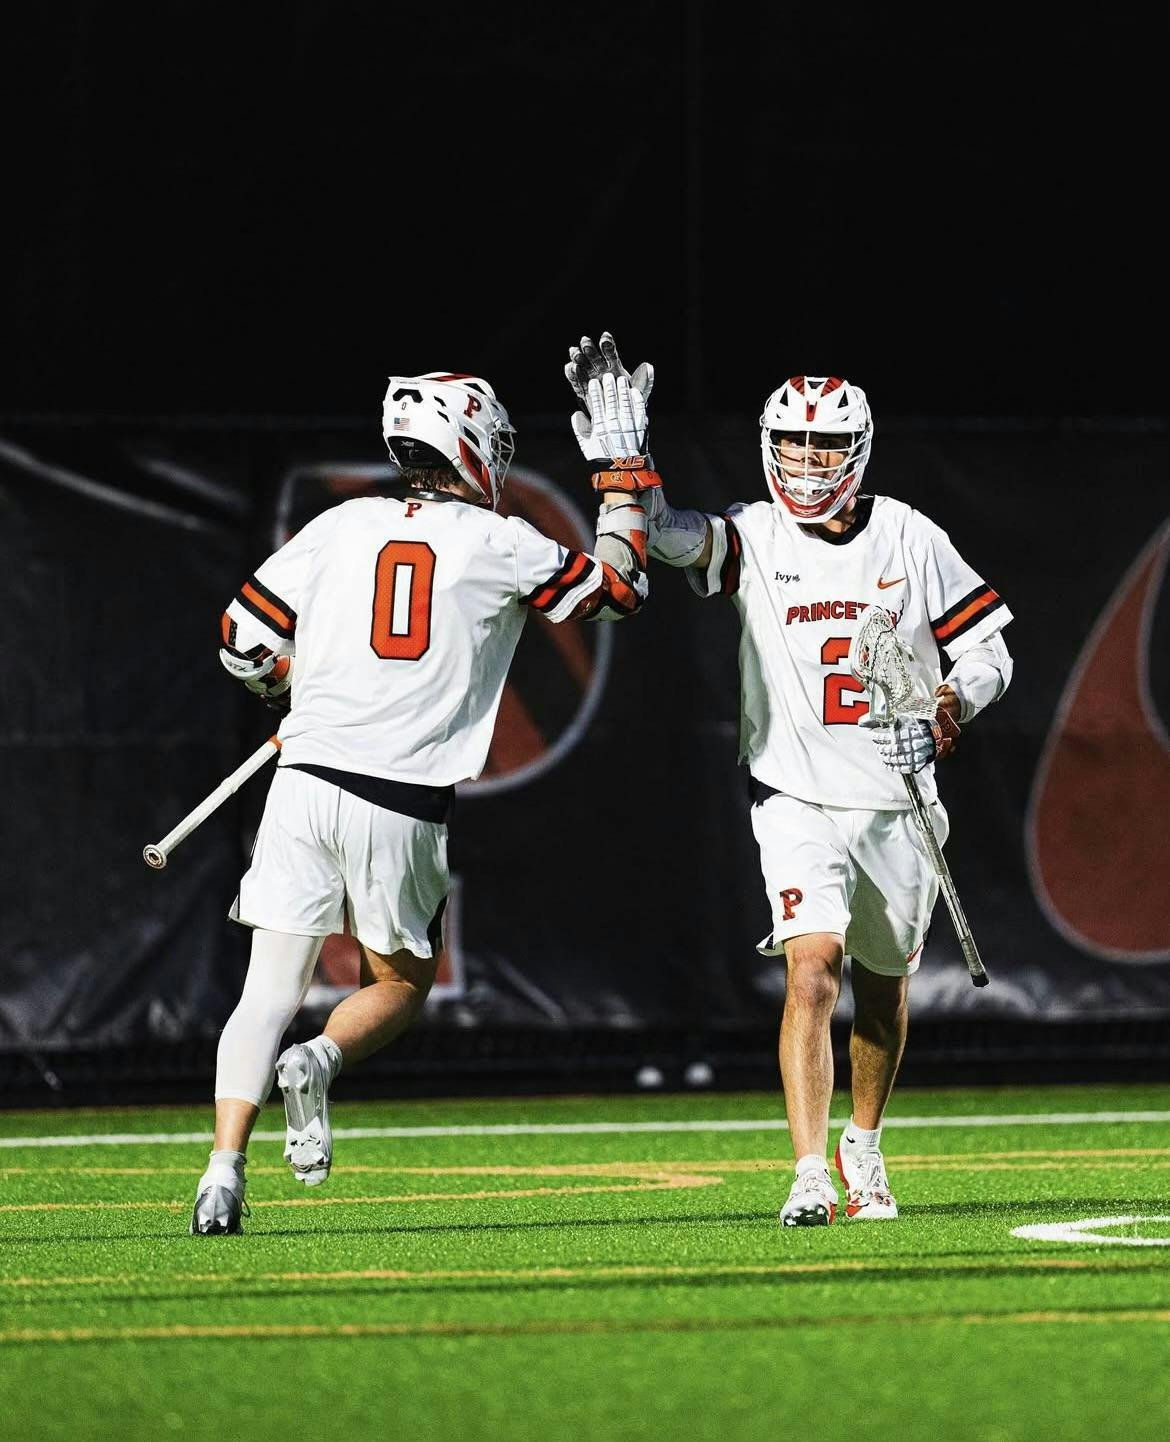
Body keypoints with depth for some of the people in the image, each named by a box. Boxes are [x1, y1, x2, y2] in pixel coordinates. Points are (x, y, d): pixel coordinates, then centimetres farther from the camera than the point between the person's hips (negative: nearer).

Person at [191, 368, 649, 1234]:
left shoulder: (343, 527, 8)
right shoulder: (499, 547, 2)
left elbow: (247, 639, 9)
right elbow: (620, 591, 14)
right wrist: (621, 484, 27)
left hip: (306, 779, 2)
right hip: (405, 805, -2)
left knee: (271, 990, 5)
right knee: (402, 984, 17)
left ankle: (225, 1172, -10)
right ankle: (322, 1063, -15)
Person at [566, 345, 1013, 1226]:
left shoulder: (909, 540, -1)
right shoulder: (756, 538, -4)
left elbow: (986, 649, 4)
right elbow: (660, 532, -20)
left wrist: (954, 704, -16)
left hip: (898, 799, 2)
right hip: (796, 797, -2)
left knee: (882, 986, 16)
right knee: (813, 972, -19)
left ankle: (864, 1147, 39)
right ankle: (811, 1175, -22)